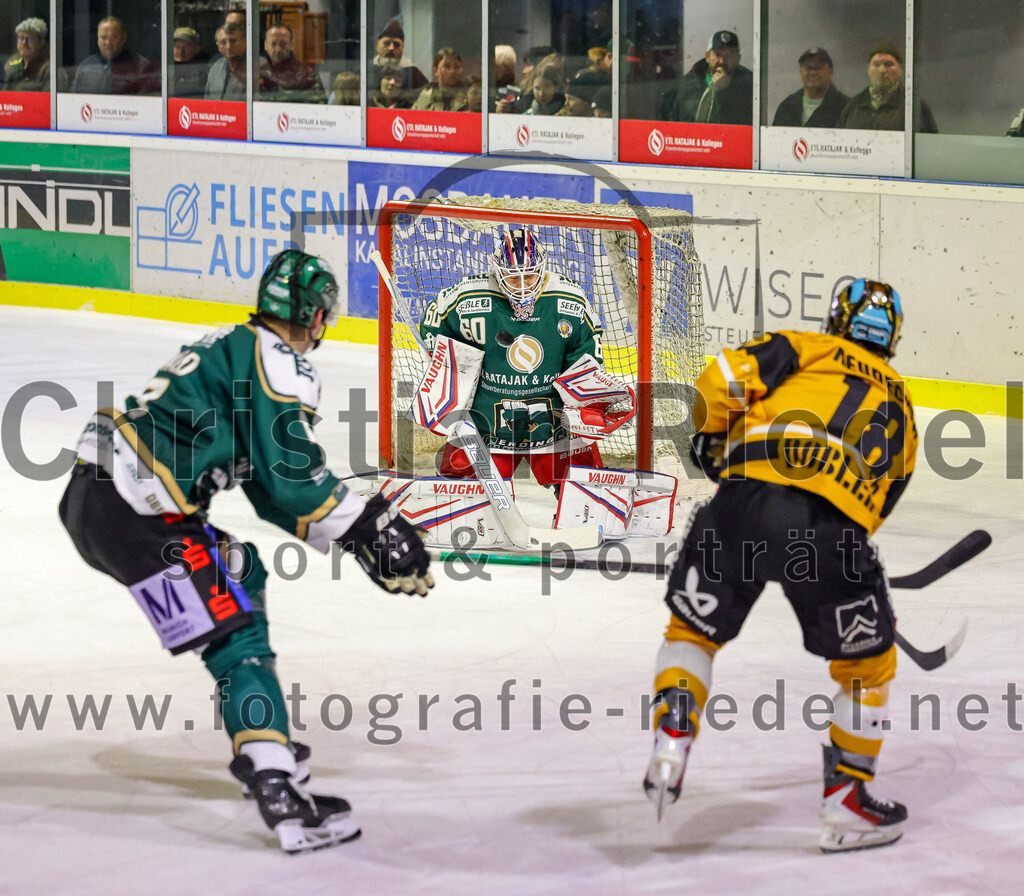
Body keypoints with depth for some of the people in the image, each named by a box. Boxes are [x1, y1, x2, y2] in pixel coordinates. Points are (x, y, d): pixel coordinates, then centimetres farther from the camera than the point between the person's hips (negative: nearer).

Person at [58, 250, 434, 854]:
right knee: (238, 637, -12)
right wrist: (369, 527, -5)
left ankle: (259, 747, 28)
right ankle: (278, 792, -25)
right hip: (134, 514, -10)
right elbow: (291, 474, -16)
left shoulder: (232, 349, 24)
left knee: (241, 571, 26)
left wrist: (356, 531, 20)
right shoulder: (280, 363, -5)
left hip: (95, 494, 10)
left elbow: (268, 488, 25)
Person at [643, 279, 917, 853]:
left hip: (746, 502, -1)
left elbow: (724, 379, 4)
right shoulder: (900, 408, 30)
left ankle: (672, 740, 2)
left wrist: (713, 440, 21)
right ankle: (846, 805, 22)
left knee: (693, 628, 22)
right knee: (868, 664, 22)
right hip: (836, 530, 1)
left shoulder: (806, 348, 21)